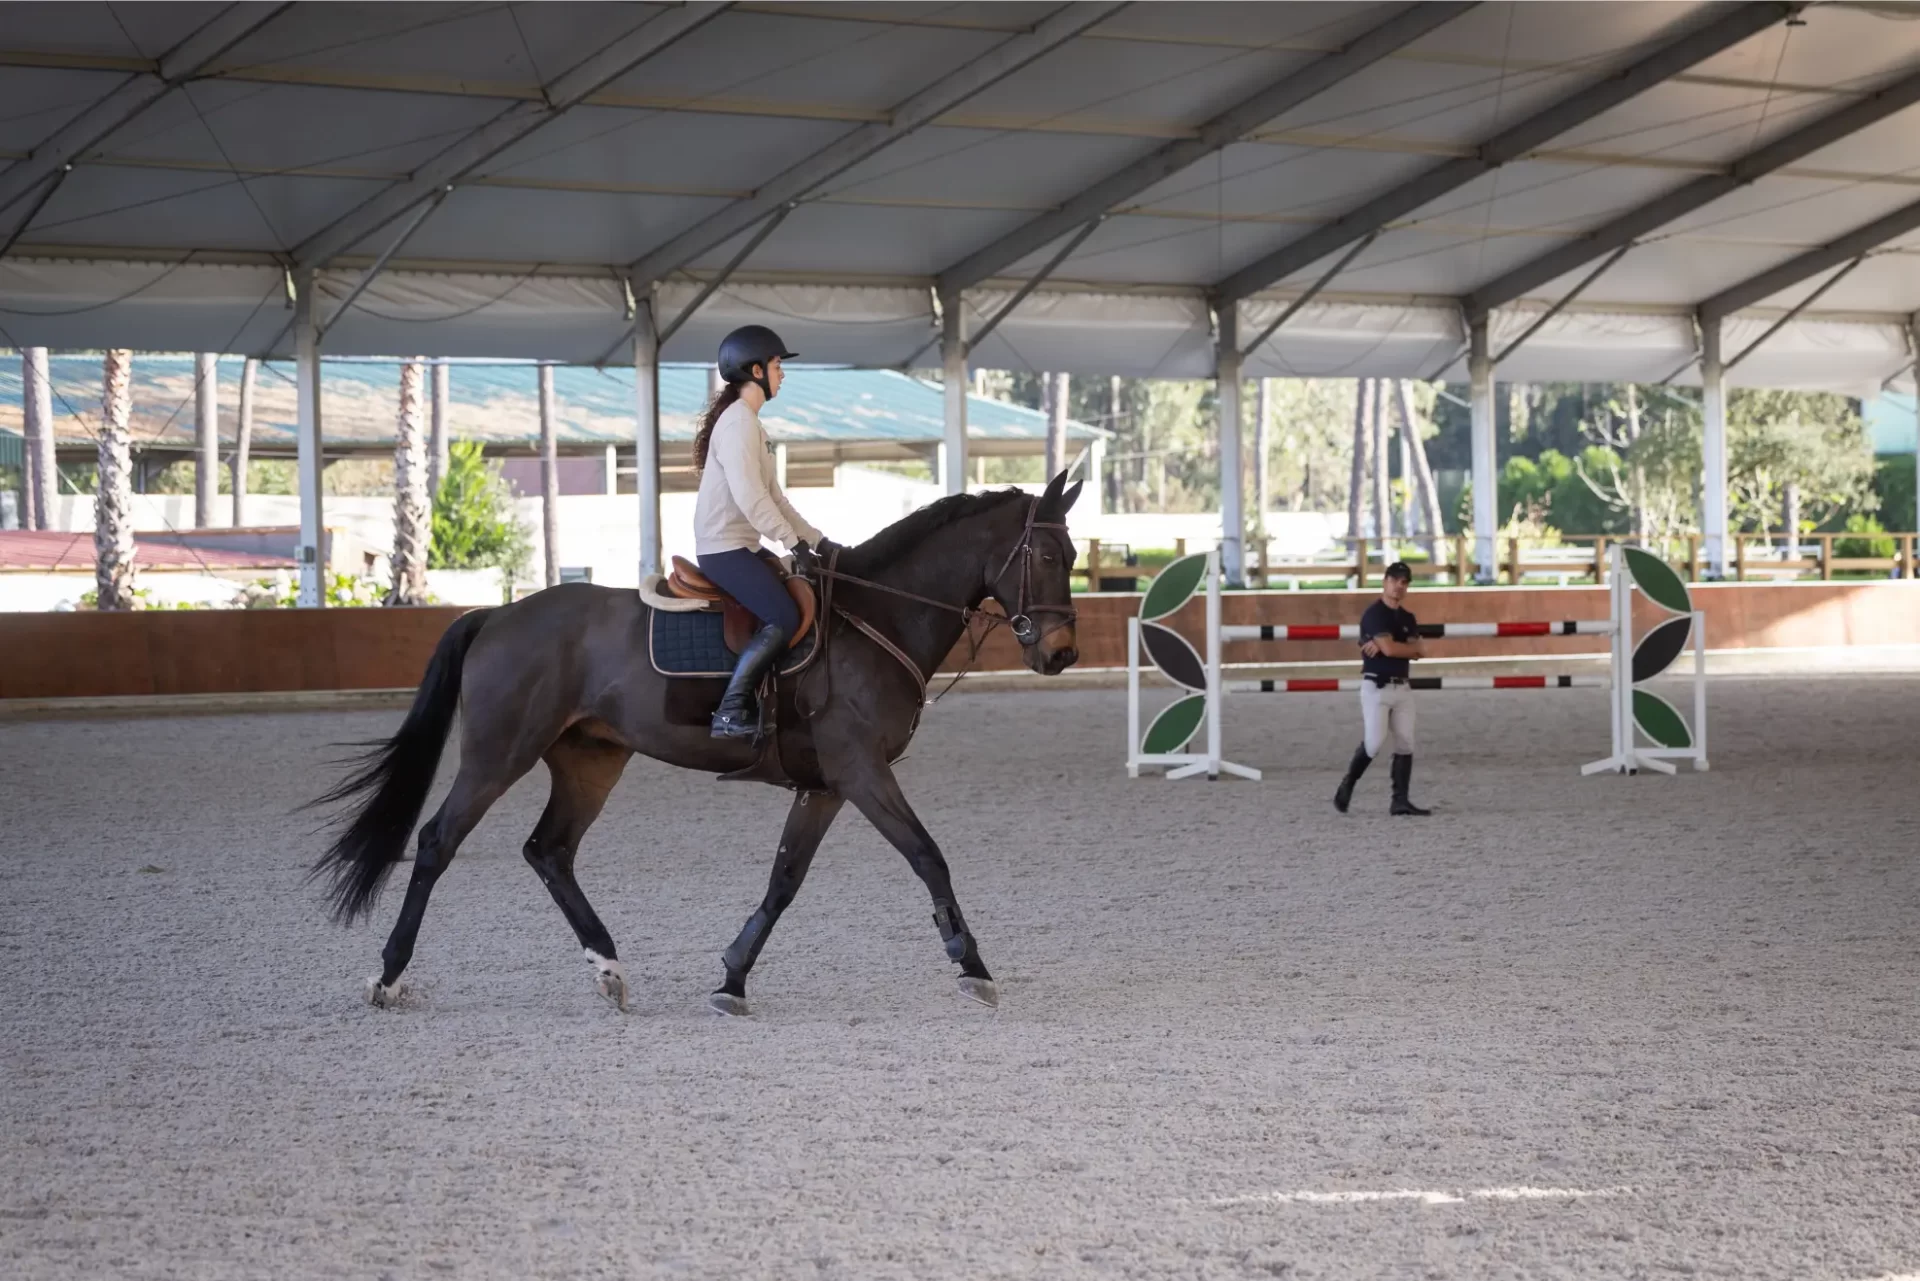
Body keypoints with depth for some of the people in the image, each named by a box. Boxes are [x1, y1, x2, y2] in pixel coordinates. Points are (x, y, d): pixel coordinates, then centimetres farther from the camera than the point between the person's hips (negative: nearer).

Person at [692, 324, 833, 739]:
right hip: (724, 548, -11)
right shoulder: (738, 423, -15)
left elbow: (773, 498, 19)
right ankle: (731, 711, -20)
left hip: (741, 546, 11)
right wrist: (795, 542, -20)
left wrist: (816, 540, 13)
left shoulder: (750, 424, 17)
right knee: (784, 618, -21)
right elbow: (750, 498, -24)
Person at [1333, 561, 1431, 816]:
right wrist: (1415, 648, -4)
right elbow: (1389, 648, -20)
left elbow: (1418, 652, 1)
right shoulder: (1374, 614, -9)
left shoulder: (1408, 618, 15)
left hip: (1402, 688, 7)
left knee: (1405, 744, 0)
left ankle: (1400, 801, 1)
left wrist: (1388, 647, -13)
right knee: (1374, 742, -13)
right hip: (1376, 687, -7)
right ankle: (1347, 786, 8)